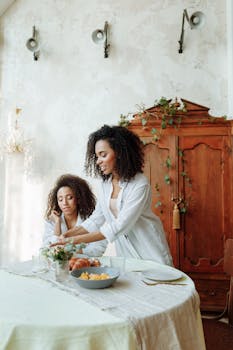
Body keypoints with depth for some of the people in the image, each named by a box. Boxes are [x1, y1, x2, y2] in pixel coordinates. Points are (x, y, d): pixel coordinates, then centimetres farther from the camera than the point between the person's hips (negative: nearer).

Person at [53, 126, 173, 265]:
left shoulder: (140, 184, -23)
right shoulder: (105, 183, -1)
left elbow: (120, 225, -28)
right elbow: (97, 218, 2)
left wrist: (77, 240, -30)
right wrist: (69, 234, -12)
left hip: (149, 251, -5)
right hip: (124, 250, 5)